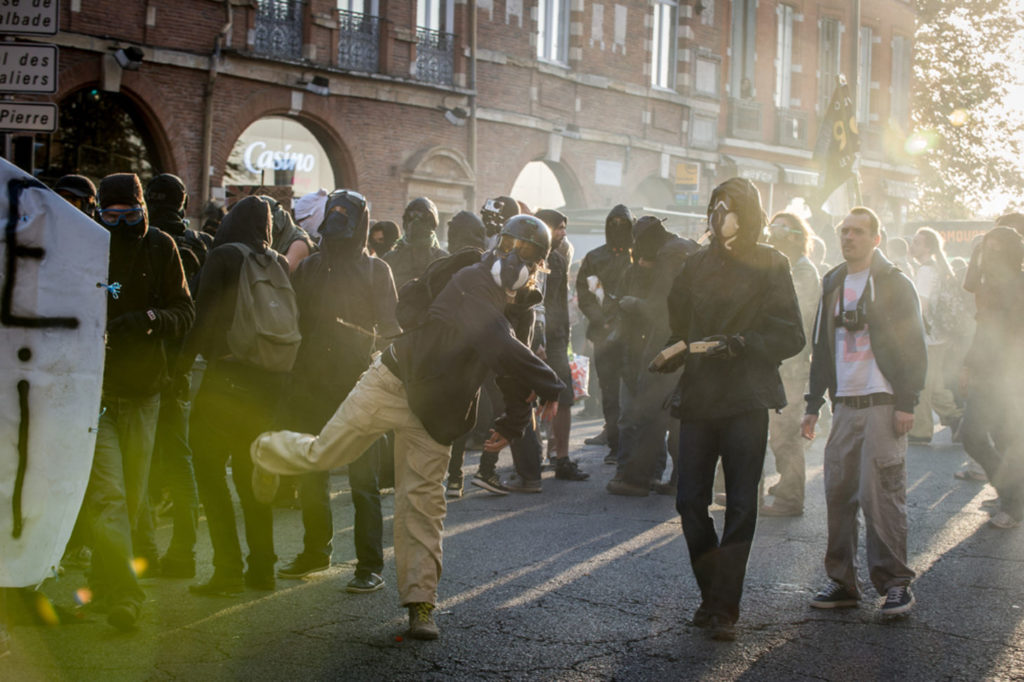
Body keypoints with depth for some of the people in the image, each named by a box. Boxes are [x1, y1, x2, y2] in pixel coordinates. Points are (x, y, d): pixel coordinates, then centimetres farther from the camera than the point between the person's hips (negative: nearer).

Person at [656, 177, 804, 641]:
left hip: (746, 401, -4)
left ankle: (723, 608, 5)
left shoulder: (768, 265, -1)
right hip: (698, 397, 4)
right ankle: (712, 594, 19)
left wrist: (737, 345, -15)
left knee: (740, 506, -2)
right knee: (690, 502, 2)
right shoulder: (697, 264, 11)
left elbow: (790, 336, -5)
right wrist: (676, 352, 9)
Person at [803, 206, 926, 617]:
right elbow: (822, 349, 19)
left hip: (883, 405, -5)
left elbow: (914, 348, -4)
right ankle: (842, 581, 11)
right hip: (844, 406, 6)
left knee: (880, 493, -9)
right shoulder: (832, 285, 16)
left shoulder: (894, 284, -1)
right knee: (838, 493, 3)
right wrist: (813, 405, 16)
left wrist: (906, 403, -11)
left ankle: (896, 583, 0)